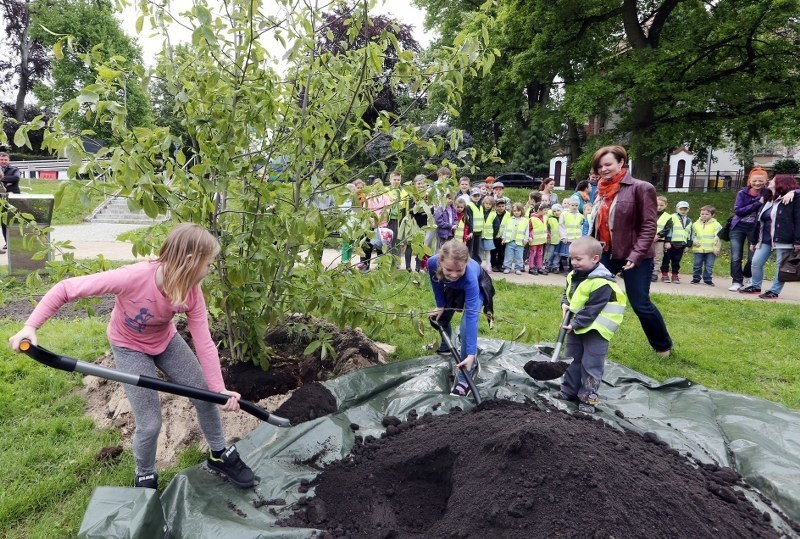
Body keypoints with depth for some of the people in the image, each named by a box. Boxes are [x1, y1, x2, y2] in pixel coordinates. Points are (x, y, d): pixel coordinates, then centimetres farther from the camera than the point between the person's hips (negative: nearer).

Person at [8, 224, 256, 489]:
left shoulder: (191, 293, -24)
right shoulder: (133, 278, -39)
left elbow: (204, 343, -21)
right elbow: (66, 288, -30)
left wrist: (219, 389, -27)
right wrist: (31, 326, -37)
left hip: (167, 341, 4)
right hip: (130, 348, -4)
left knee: (206, 396, 7)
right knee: (150, 424, -6)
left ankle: (219, 454, 33)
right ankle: (145, 477, 26)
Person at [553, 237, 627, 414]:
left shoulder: (601, 283, -25)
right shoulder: (573, 276, 2)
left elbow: (592, 309, -25)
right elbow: (567, 293, 18)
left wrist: (575, 324, -24)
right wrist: (565, 304, -3)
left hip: (595, 329, -8)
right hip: (575, 325, 8)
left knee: (591, 364, 0)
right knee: (571, 359, 16)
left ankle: (588, 397, 10)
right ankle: (569, 390, 29)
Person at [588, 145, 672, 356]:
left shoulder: (640, 188, -10)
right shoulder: (602, 190, 11)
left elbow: (649, 226, -14)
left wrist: (636, 255, -22)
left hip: (633, 256, -6)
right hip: (606, 253, 6)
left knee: (640, 304, 2)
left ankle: (663, 345, 26)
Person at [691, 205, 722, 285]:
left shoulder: (716, 224, -1)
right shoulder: (696, 224, 8)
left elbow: (717, 237, -4)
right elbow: (693, 235, 14)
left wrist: (716, 248, -10)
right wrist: (695, 241, -6)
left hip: (711, 250, -2)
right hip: (698, 249, 2)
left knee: (709, 266, 3)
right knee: (697, 265, 8)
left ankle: (708, 279, 12)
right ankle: (696, 278, 18)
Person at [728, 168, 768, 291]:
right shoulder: (742, 193, -4)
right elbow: (737, 210, -14)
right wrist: (757, 203, -20)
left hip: (755, 229, -1)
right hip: (738, 227, 1)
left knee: (753, 258, 2)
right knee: (736, 257, -1)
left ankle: (747, 277, 29)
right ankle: (737, 281, 10)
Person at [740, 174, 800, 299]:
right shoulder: (768, 200, 18)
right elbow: (760, 221, 19)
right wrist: (754, 240, 18)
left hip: (783, 241, -7)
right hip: (765, 240, 8)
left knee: (782, 267, 1)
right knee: (756, 262, 7)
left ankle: (774, 291, 6)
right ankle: (755, 287, 22)